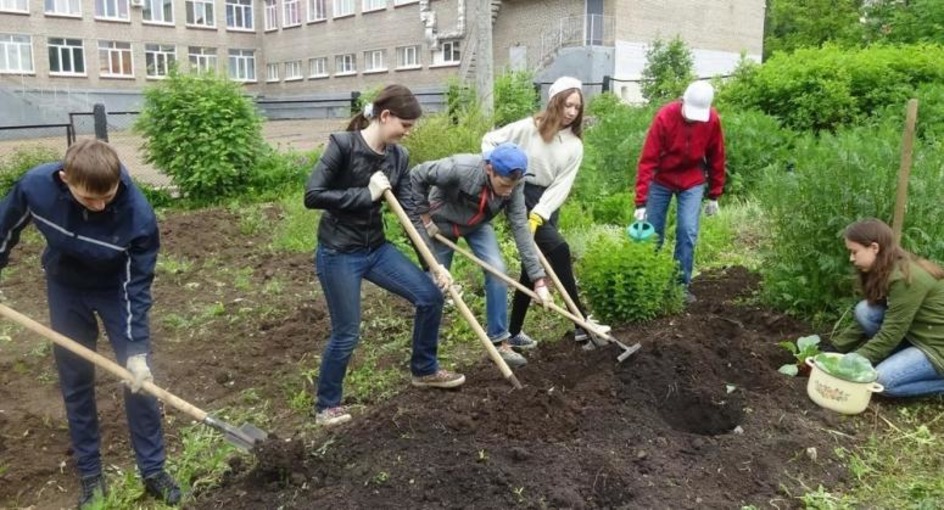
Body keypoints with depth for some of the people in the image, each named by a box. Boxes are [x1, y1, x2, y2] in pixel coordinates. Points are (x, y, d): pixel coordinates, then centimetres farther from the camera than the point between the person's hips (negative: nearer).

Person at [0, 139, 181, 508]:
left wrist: (136, 350, -25)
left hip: (117, 288, -2)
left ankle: (153, 470, 15)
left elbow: (137, 286, -25)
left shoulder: (138, 215, -35)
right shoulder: (36, 185, -29)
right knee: (75, 382, 8)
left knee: (139, 378, -2)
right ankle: (90, 475, 22)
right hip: (65, 287, 2)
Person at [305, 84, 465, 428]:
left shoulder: (398, 157, 1)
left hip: (376, 248, 7)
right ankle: (327, 405, 25)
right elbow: (312, 196, -22)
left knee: (430, 295, 3)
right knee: (346, 333, 0)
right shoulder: (343, 144, -17)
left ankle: (424, 370, 26)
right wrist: (367, 194, -22)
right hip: (338, 254, -6)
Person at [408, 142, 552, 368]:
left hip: (477, 224, 4)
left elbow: (521, 229, -26)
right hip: (440, 223, -3)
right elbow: (416, 176, -27)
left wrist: (538, 278, -30)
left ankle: (499, 340, 2)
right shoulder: (459, 169, -40)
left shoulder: (513, 186, -26)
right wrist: (425, 217, -22)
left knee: (497, 270, -11)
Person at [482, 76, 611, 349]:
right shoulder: (529, 127, -7)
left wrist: (538, 215, -17)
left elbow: (561, 186, -5)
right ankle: (582, 321, -15)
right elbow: (490, 140, -3)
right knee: (558, 248, -21)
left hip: (547, 203, 6)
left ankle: (514, 329, 21)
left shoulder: (575, 145, 4)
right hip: (520, 196, -5)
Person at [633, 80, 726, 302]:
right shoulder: (664, 117, -24)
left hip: (692, 182, 1)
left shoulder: (713, 120, -16)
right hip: (661, 180, -1)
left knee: (688, 232, -6)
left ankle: (682, 285, 6)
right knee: (653, 232, 3)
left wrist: (714, 195, 1)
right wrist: (641, 202, -29)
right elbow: (647, 160, -25)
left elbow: (716, 159, -3)